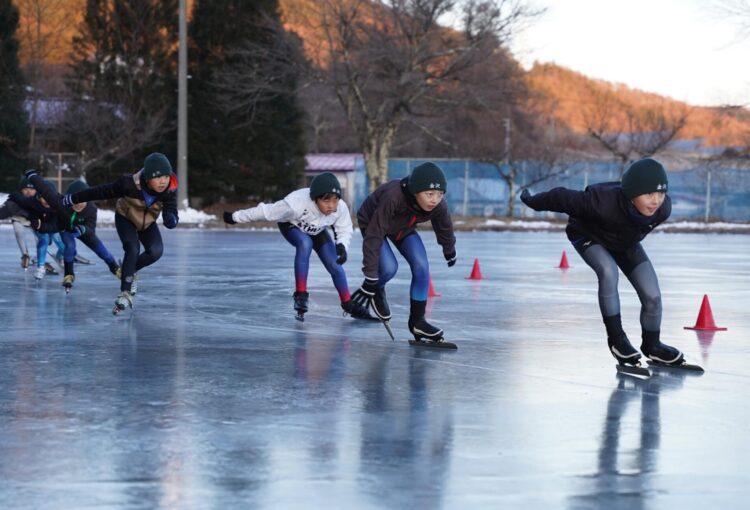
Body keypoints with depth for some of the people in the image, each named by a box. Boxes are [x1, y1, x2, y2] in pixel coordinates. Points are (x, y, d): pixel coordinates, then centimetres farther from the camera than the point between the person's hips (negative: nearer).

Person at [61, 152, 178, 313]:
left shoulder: (169, 191, -30)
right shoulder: (130, 184, -36)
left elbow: (171, 217, -33)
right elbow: (102, 192, -27)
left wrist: (171, 219, -60)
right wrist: (72, 199, -21)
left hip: (148, 223, 3)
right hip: (125, 218, -3)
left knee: (155, 251, -18)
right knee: (132, 249, -25)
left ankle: (130, 271, 12)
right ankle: (125, 293, -18)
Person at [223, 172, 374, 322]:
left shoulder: (341, 208, -34)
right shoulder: (297, 203, -44)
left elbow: (344, 230, -16)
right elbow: (266, 211, -33)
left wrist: (342, 245, -39)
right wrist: (235, 217, -24)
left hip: (316, 230, 4)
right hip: (291, 226, -4)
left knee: (335, 264, -5)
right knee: (305, 244, -33)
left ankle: (349, 304, 15)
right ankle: (300, 294, -23)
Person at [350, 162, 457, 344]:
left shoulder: (439, 206, -28)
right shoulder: (392, 197, -45)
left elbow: (445, 230, -3)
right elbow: (374, 236, -40)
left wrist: (450, 252, 17)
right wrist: (370, 279, -38)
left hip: (404, 228, 5)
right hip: (372, 223, -5)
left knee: (421, 267, -11)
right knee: (389, 268, -24)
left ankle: (417, 320, 3)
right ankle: (376, 292, 12)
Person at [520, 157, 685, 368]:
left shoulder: (663, 208, -32)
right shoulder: (603, 202, -47)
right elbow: (563, 198, -31)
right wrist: (533, 202, -13)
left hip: (626, 241, 4)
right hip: (588, 235, -4)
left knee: (652, 296, -4)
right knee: (608, 271, -33)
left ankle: (652, 345, 22)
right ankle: (616, 338, -16)